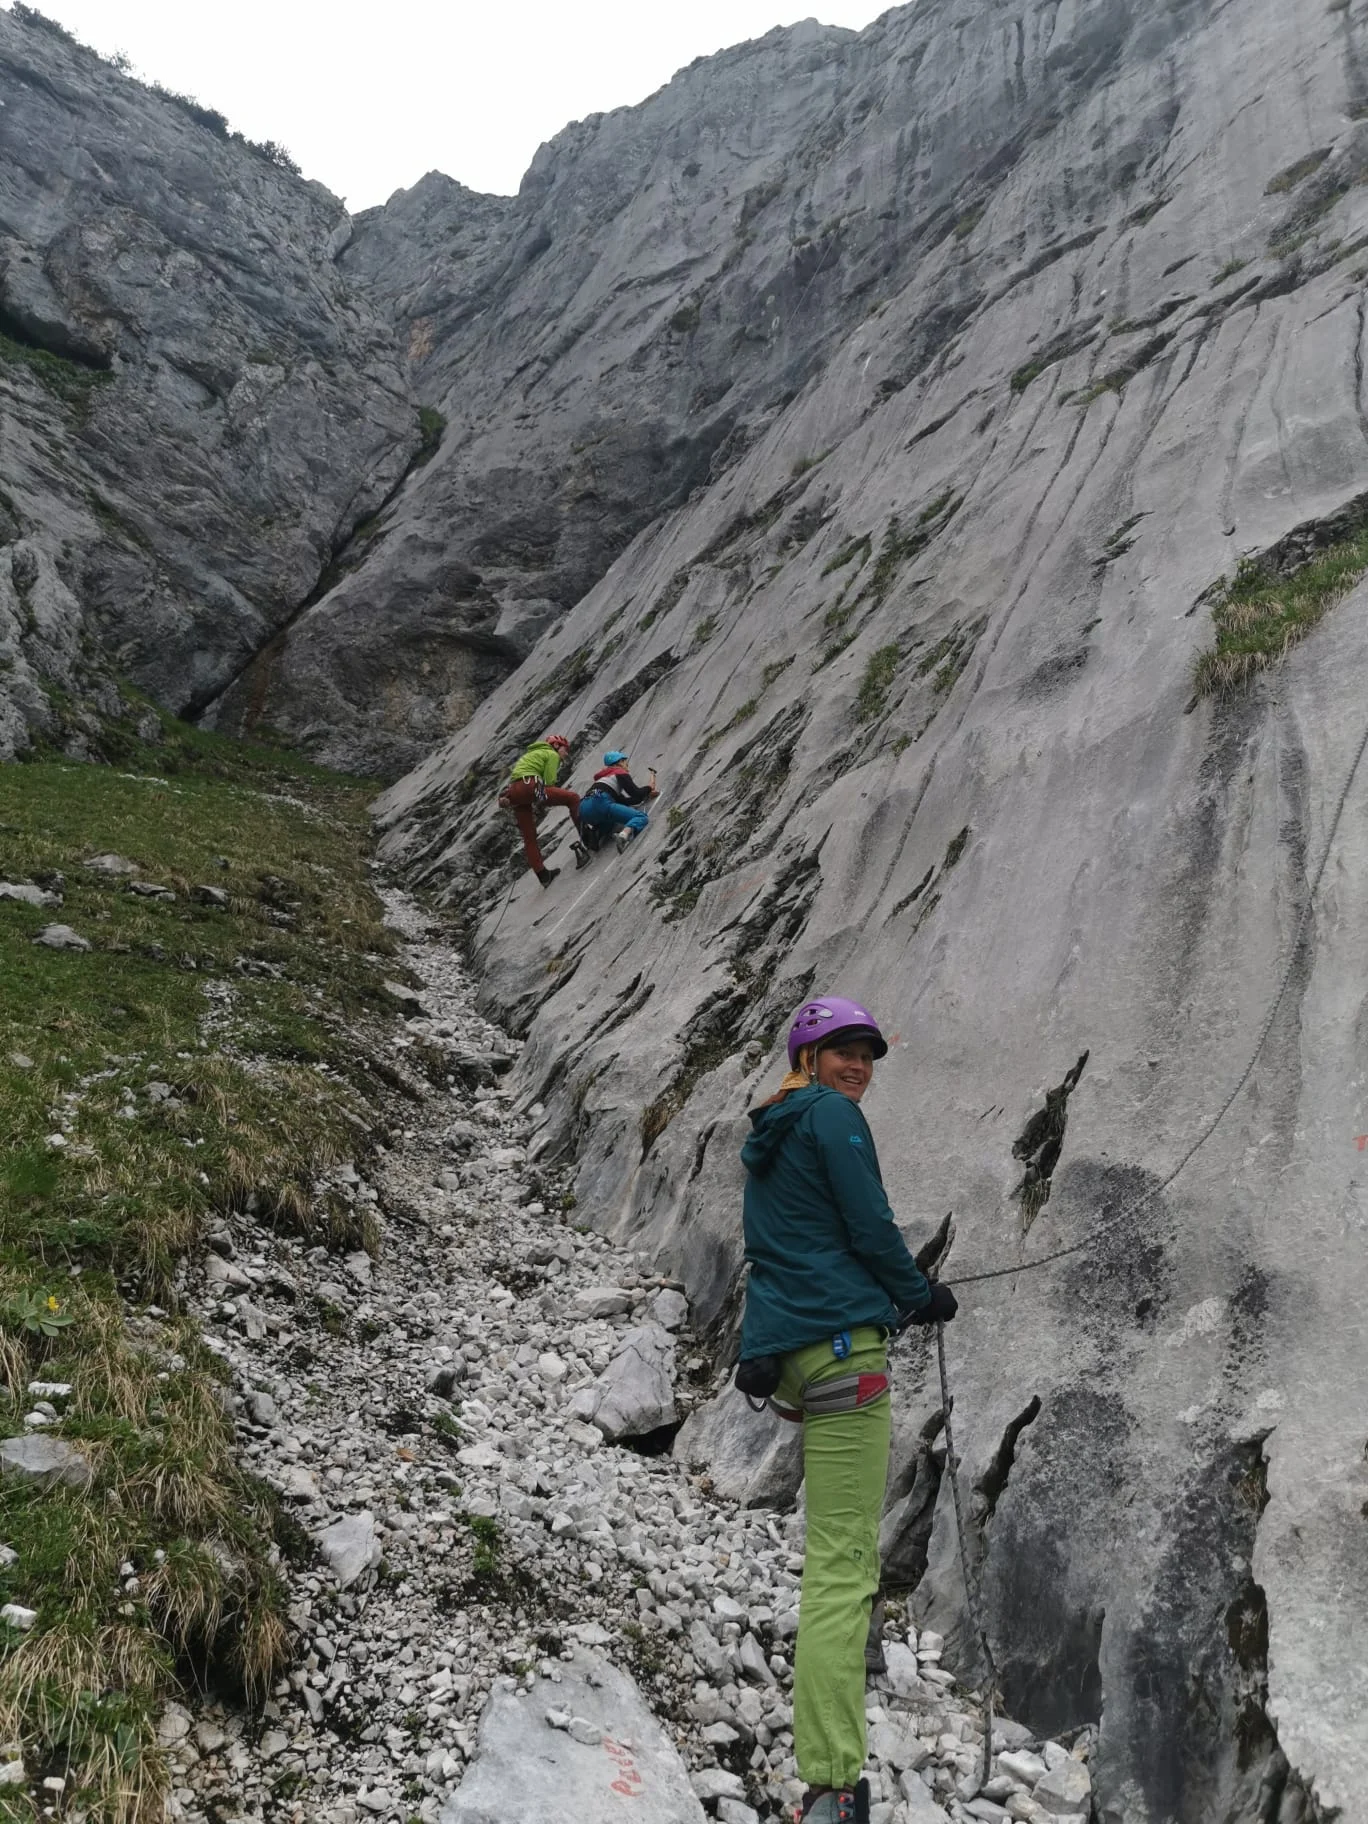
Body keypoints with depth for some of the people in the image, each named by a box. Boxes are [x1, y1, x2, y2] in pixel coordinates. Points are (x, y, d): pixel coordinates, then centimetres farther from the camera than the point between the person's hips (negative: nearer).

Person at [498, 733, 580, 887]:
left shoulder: (533, 753, 37)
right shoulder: (552, 754, 12)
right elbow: (549, 782, -3)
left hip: (513, 792, 8)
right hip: (528, 786, -8)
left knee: (529, 837, 13)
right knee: (573, 798, 1)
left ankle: (542, 875, 17)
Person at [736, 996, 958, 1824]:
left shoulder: (769, 1137, 22)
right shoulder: (832, 1115, -5)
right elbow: (871, 1228, -10)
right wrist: (922, 1296, 6)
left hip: (785, 1345, 10)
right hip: (841, 1342, -10)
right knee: (841, 1564, -12)